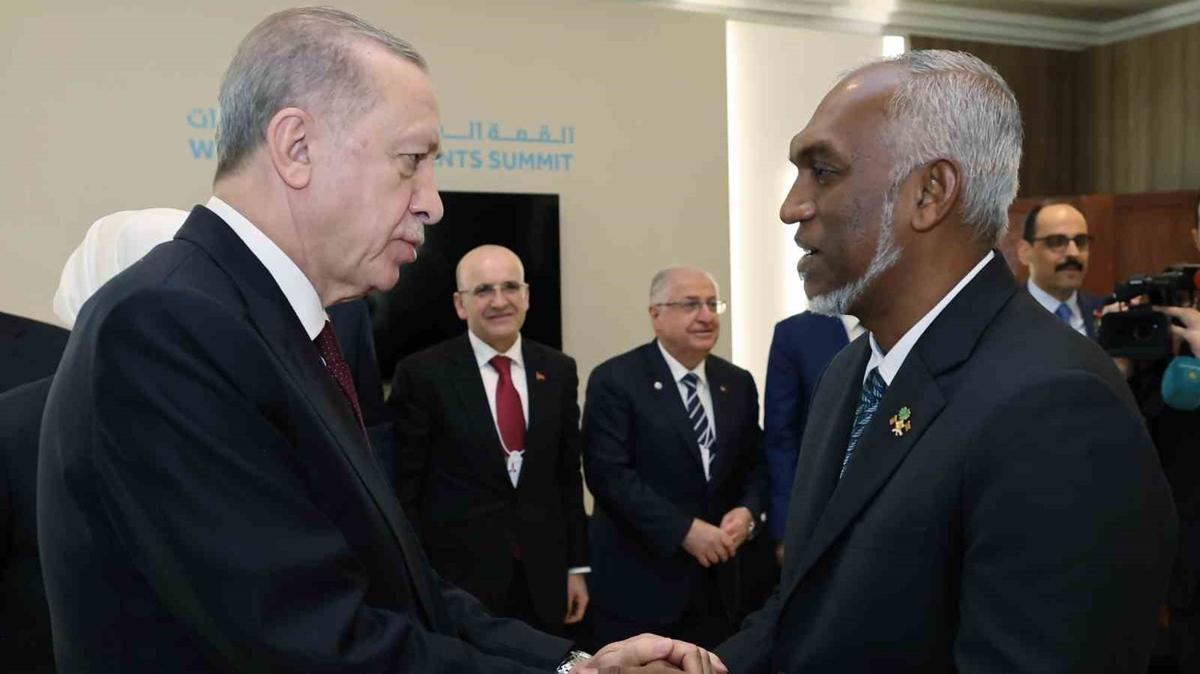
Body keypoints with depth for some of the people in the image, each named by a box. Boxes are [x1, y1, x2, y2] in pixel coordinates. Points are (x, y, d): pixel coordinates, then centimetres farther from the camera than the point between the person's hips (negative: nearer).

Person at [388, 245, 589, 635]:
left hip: (543, 580, 4)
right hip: (456, 579, -3)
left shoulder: (558, 370, 5)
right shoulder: (422, 373, -8)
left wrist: (576, 566, 8)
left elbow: (568, 477, 8)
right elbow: (404, 488, -6)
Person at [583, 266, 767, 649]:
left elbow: (755, 463, 12)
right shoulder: (615, 380, -9)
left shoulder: (738, 383, 9)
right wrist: (684, 530, -20)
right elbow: (608, 472, -16)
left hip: (716, 580, 5)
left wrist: (748, 511, -9)